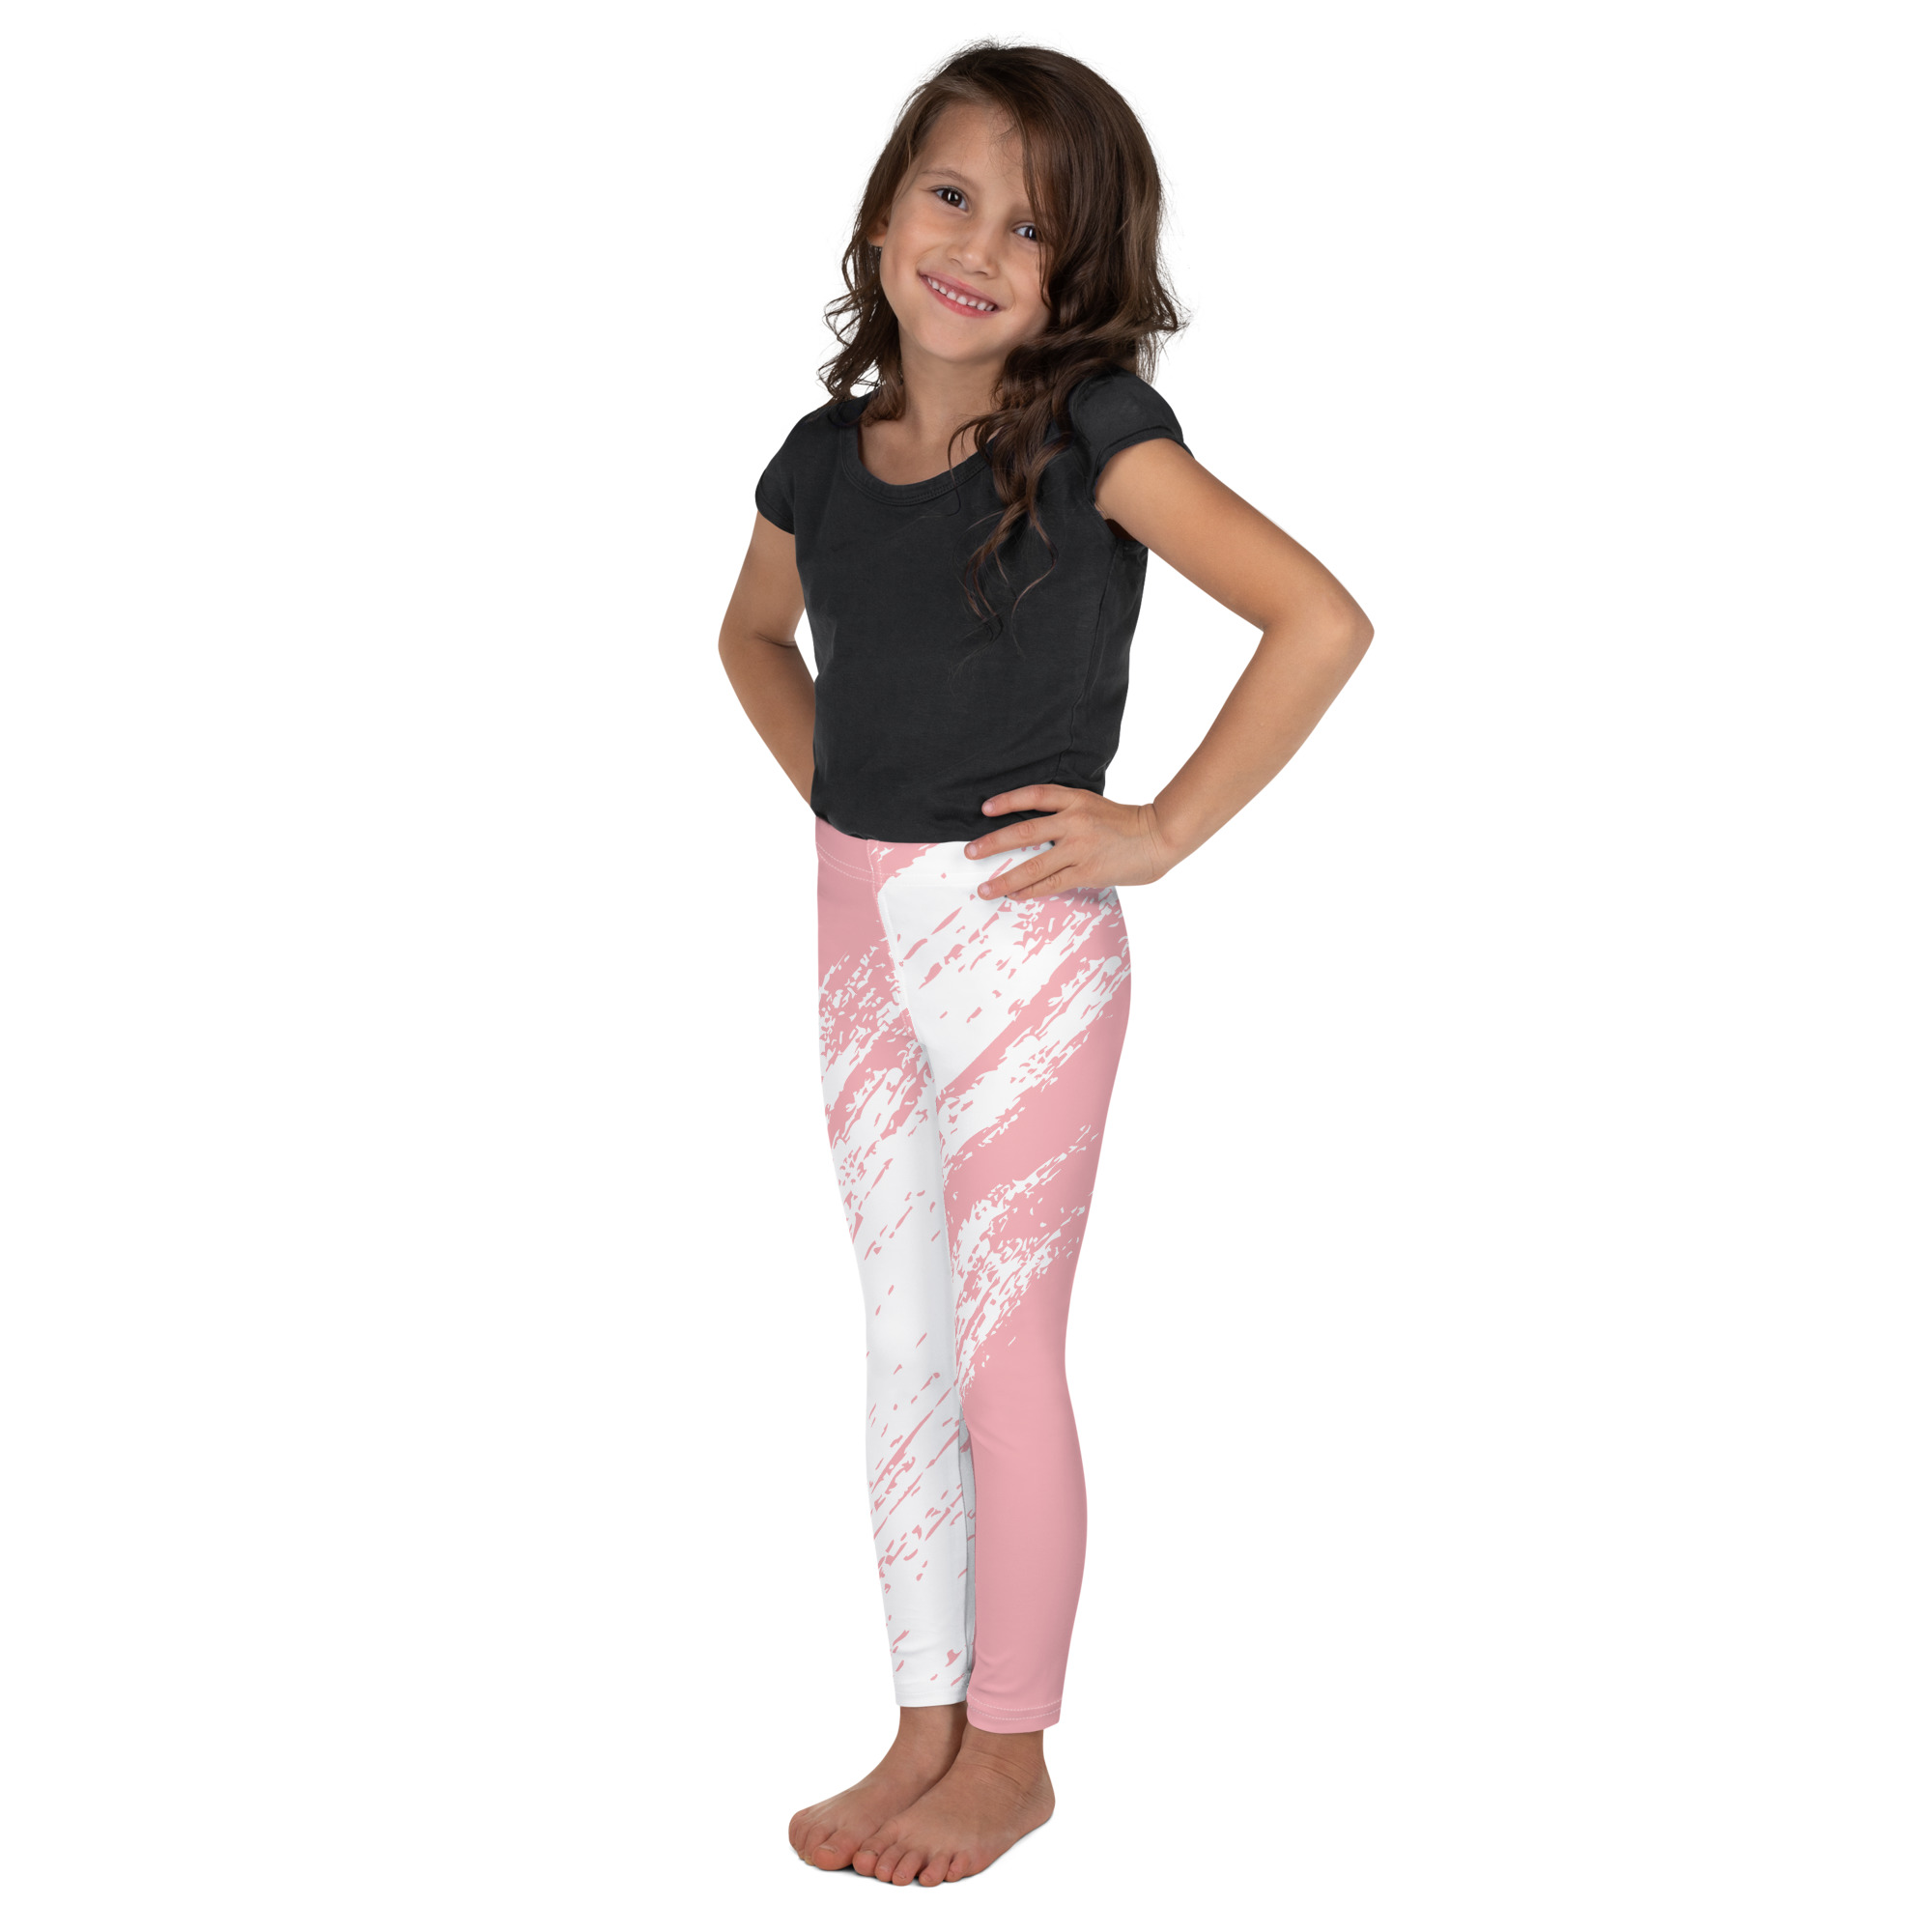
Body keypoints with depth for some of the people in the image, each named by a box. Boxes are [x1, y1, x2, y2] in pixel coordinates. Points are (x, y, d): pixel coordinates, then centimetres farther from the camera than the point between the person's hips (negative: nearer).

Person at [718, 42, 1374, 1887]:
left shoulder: (1091, 431, -13)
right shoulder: (824, 456, 4)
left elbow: (1321, 621, -20)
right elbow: (754, 637, 25)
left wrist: (1165, 829, -16)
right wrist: (837, 789, 10)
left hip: (1019, 938, -6)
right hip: (860, 929, 6)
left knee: (1001, 1356, 3)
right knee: (901, 1344, 13)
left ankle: (1009, 1754, 20)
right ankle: (923, 1731, 27)